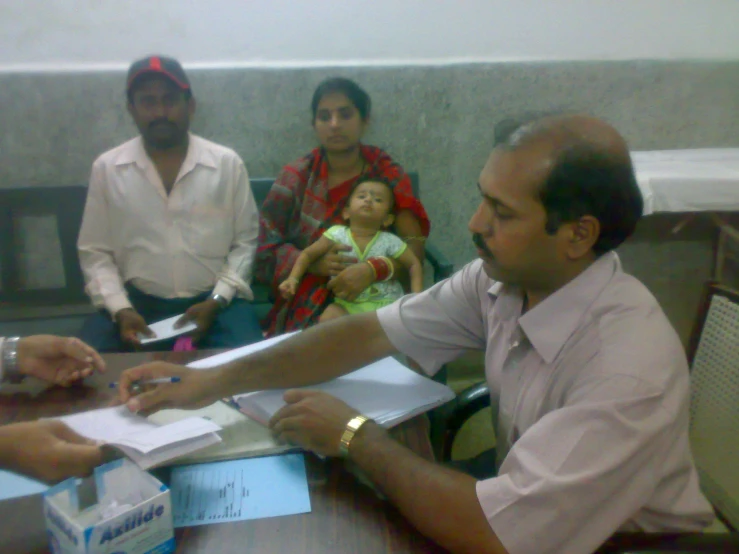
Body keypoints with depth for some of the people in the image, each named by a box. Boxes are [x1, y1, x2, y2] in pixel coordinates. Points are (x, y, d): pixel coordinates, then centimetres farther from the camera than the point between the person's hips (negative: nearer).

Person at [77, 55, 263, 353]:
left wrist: (216, 301, -10)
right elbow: (95, 252, 5)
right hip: (138, 299, 1)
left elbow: (246, 241, 3)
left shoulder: (228, 163, 0)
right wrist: (120, 309, -10)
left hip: (214, 299, 0)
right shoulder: (106, 168, 2)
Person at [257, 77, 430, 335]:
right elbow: (267, 250, 2)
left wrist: (372, 270, -25)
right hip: (304, 309, 0)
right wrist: (314, 263, -17)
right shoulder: (295, 177, 6)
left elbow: (414, 249, -5)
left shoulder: (389, 175, 4)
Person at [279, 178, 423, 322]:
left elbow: (414, 264, 3)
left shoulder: (389, 241, -4)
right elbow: (308, 254, 1)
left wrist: (417, 296, -11)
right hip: (347, 304, 0)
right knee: (328, 318, -26)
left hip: (384, 303, 0)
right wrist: (293, 278, -12)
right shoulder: (337, 234, -3)